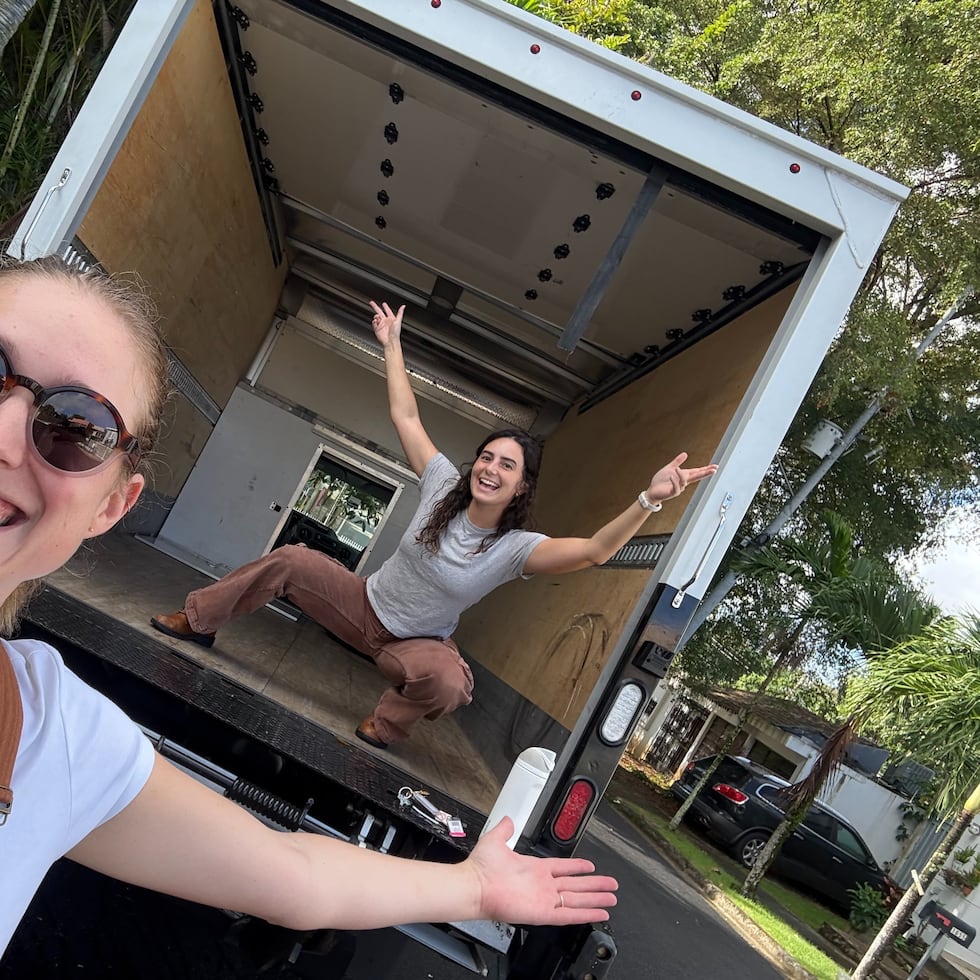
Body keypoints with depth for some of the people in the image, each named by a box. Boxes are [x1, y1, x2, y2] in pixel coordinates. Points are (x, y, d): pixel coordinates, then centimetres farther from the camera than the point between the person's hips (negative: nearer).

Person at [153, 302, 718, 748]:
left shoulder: (517, 548, -25)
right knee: (291, 560, -8)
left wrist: (650, 500, -58)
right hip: (365, 606, 4)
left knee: (449, 681, -37)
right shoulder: (445, 485, -13)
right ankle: (198, 621, 15)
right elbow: (406, 416, -6)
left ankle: (387, 726, -4)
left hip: (416, 643, -3)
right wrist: (392, 346, -5)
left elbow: (595, 550, -42)